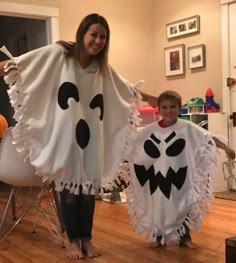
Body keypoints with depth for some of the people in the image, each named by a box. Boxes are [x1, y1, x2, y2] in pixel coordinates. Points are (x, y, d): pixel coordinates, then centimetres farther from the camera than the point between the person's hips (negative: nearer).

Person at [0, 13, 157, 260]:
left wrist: (147, 97, 37)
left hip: (92, 139, 4)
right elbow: (22, 64, -8)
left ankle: (86, 238, 25)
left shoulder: (102, 67, 12)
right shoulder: (58, 54, -4)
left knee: (89, 190, 8)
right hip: (65, 138, -4)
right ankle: (73, 240, 21)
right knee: (69, 190, 3)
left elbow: (125, 87, 28)